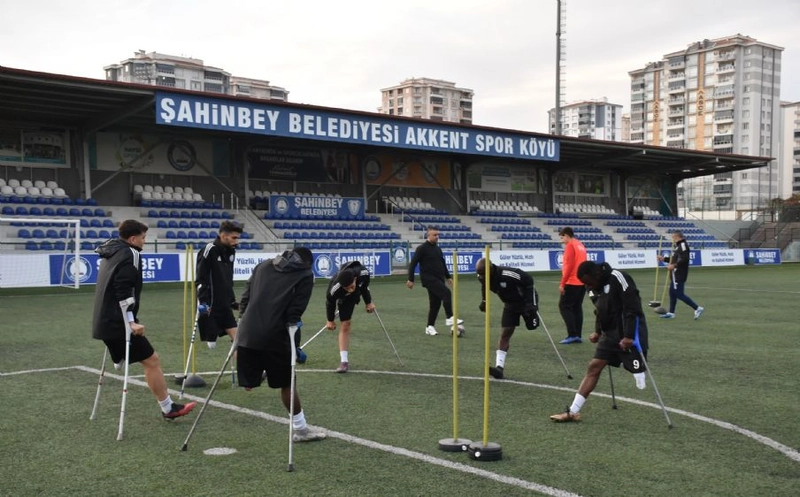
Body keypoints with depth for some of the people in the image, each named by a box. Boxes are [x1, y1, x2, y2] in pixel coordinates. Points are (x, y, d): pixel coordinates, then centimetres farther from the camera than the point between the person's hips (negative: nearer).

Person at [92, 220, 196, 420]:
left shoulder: (112, 253, 19)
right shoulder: (130, 254, -12)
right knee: (151, 360, -4)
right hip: (119, 322, -10)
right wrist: (131, 321, -25)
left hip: (106, 321, 10)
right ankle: (168, 408, 1)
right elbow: (124, 291, -23)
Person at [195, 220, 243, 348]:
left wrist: (233, 301, 19)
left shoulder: (230, 251, 8)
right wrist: (202, 302, -23)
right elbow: (200, 279, -16)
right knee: (211, 343, -1)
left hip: (225, 306, 7)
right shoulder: (210, 250, -14)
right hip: (210, 307, -7)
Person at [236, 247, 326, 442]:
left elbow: (245, 297, 15)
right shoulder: (305, 274, 6)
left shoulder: (263, 265, 20)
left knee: (250, 384, 18)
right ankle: (300, 429, 20)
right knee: (287, 383, 10)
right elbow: (296, 309, -3)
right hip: (275, 336, -3)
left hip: (247, 333, 3)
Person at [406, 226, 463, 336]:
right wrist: (410, 279, -12)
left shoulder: (438, 248, 15)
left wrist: (448, 277, 22)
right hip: (429, 278, -8)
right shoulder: (422, 248, -8)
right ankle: (450, 318, -18)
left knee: (436, 303, 6)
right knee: (446, 293, -23)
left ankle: (430, 327, 14)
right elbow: (413, 264, -9)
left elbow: (443, 263, 26)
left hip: (439, 279, 8)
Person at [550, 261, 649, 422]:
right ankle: (573, 412, 6)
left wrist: (628, 336, -24)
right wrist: (598, 332, 10)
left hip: (630, 333, -8)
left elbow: (632, 309, -22)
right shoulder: (595, 287, 7)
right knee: (594, 367, 4)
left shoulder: (617, 278, -19)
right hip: (610, 332, 8)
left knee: (637, 371, -9)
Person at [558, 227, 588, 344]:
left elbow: (569, 265, -17)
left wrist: (562, 283, -16)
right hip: (582, 282, 8)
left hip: (572, 282, -8)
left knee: (564, 306, -4)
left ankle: (573, 335, -10)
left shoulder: (570, 245, -10)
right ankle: (578, 336, 9)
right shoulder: (580, 245, 16)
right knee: (577, 307, 10)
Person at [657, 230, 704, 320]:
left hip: (679, 274, -10)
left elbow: (684, 259, -25)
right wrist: (664, 258, 27)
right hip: (676, 274, 10)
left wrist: (674, 265, -24)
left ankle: (697, 308, -5)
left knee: (679, 294, -9)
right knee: (672, 292, 14)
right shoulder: (677, 245, 15)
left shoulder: (683, 245, -15)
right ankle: (671, 313, 21)